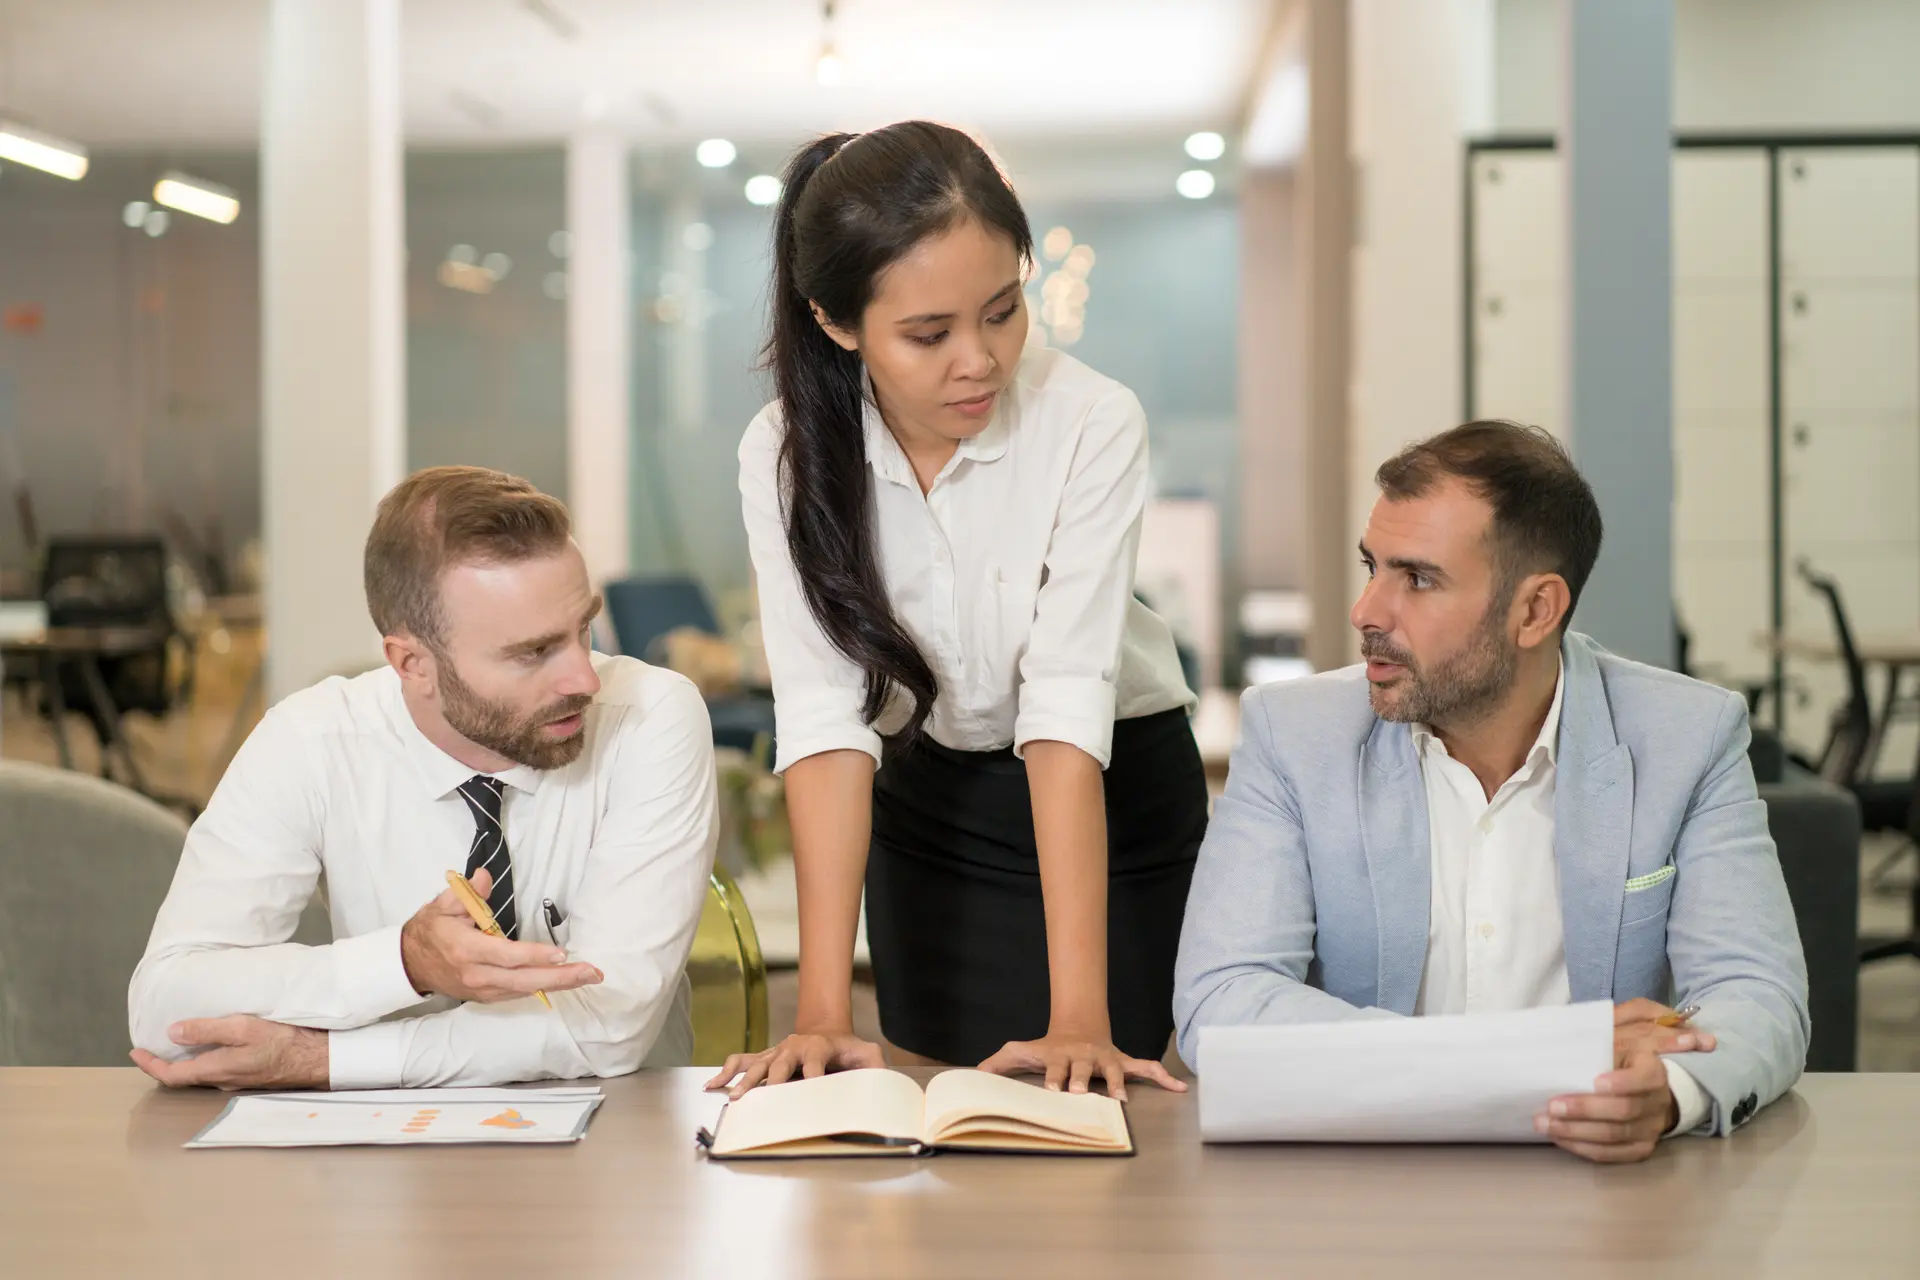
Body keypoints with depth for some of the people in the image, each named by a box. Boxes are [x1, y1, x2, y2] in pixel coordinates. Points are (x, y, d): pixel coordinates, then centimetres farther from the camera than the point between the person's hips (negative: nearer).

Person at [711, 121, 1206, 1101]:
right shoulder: (787, 455, -18)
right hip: (928, 812, 2)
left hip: (1115, 803, -2)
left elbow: (1066, 700, -31)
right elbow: (824, 715, -25)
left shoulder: (1093, 424, -25)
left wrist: (1078, 1015, -38)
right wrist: (823, 1010, -34)